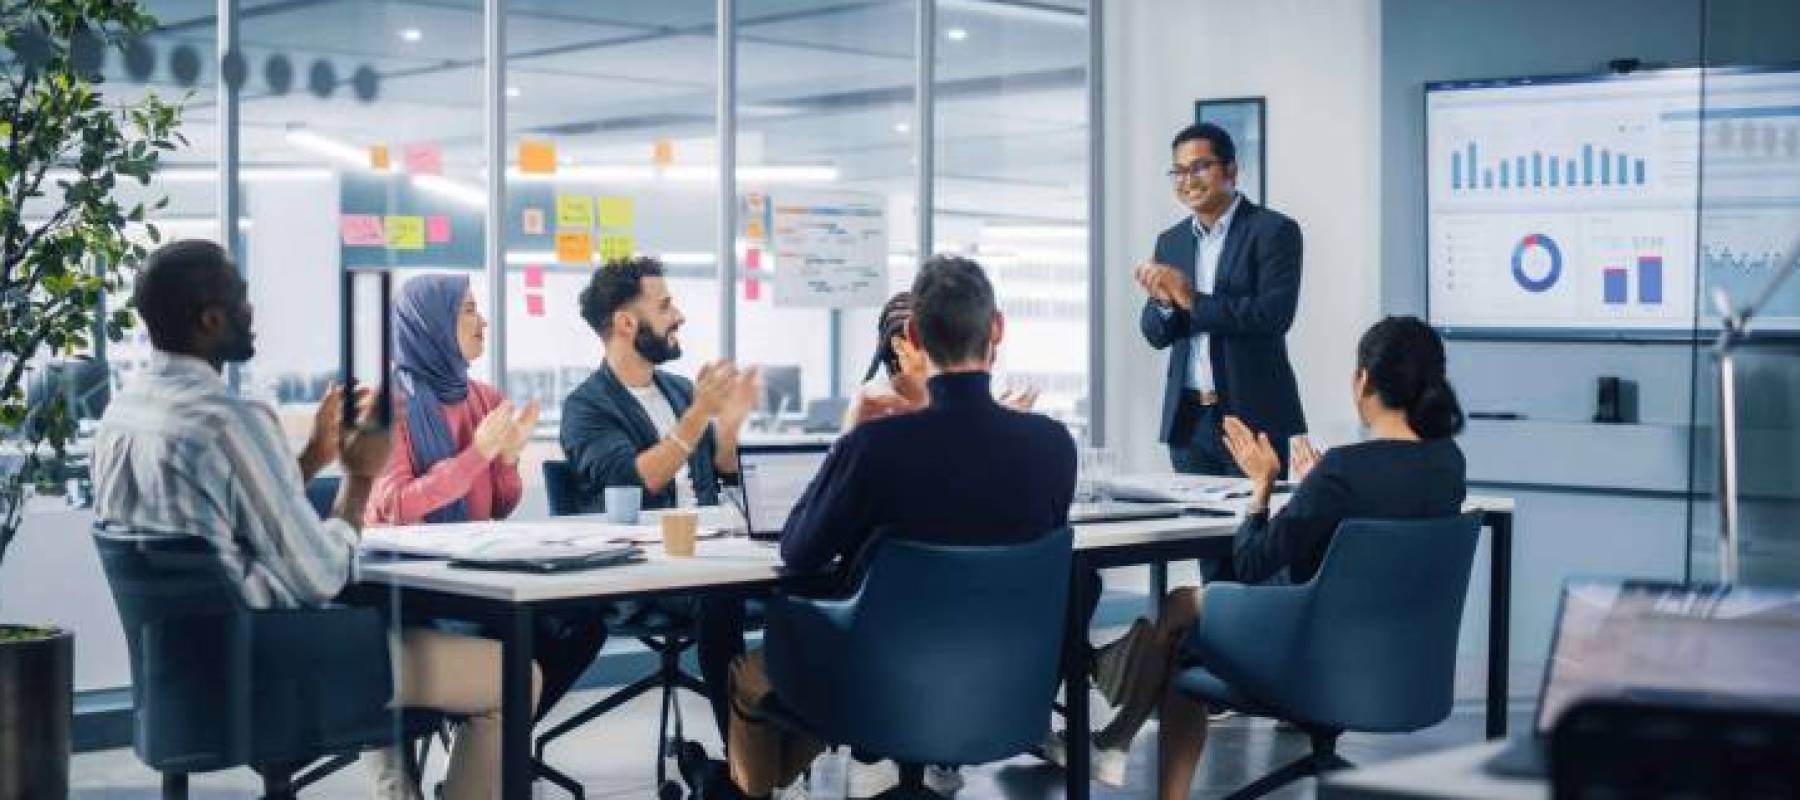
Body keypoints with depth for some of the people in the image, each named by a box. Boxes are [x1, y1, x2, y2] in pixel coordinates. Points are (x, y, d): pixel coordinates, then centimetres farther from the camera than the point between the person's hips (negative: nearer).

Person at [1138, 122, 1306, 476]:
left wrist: (1193, 301, -21)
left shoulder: (1273, 230, -5)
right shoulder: (1170, 241, 12)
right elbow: (1155, 335, 11)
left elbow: (1275, 314, -17)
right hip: (1187, 420, 5)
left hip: (1254, 418, -5)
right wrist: (1165, 302, -11)